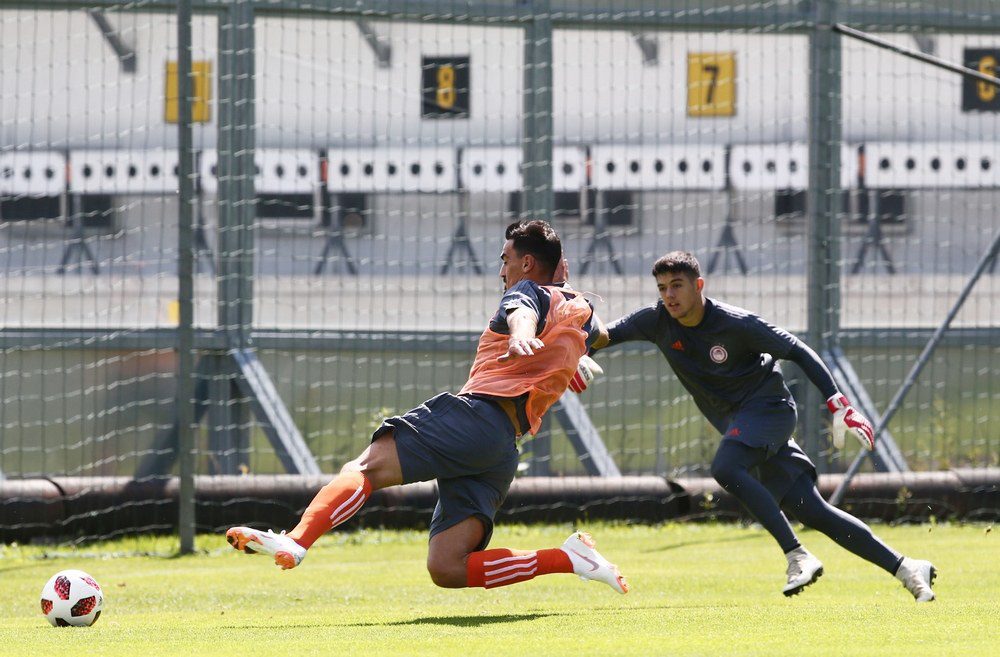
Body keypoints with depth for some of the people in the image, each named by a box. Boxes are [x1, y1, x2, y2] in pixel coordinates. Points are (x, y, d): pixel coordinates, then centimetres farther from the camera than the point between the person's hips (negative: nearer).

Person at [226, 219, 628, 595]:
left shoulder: (528, 292, 7)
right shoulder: (580, 310, 29)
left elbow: (522, 314, -20)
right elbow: (601, 333, 54)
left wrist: (521, 337, -41)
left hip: (475, 414, -8)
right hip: (506, 450, 8)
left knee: (366, 467, -21)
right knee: (445, 568, -1)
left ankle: (296, 541, -45)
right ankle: (569, 558, -7)